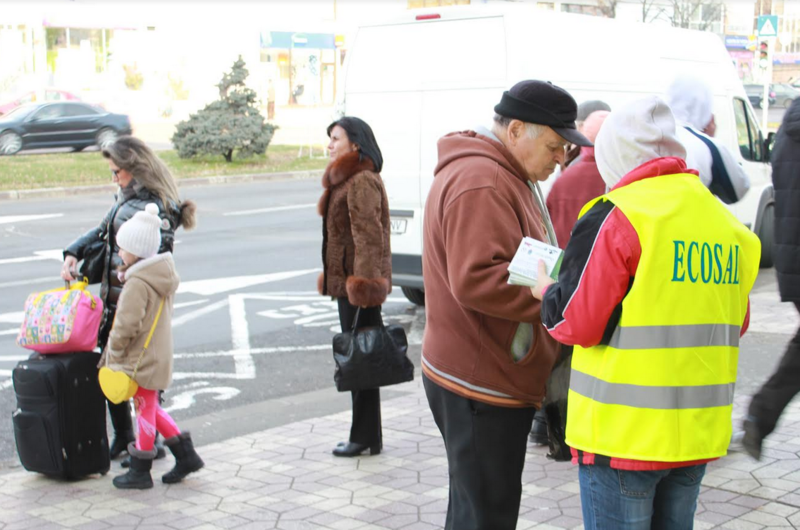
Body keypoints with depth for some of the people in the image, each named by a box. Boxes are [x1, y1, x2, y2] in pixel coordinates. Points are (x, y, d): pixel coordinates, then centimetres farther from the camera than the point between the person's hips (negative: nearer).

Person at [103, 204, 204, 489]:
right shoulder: (163, 275, 6)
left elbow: (126, 325, -25)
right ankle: (185, 454, 20)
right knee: (150, 407, 20)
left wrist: (114, 353, -11)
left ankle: (140, 471, 17)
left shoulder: (137, 283, -23)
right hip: (159, 355, 9)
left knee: (146, 408, 3)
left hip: (141, 360, -9)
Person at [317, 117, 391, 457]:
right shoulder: (346, 181, 17)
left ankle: (365, 438, 7)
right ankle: (366, 435, 23)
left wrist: (362, 285, -25)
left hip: (357, 284, -11)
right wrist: (332, 278, 22)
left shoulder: (362, 182, -16)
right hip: (347, 282, 11)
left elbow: (369, 237, -22)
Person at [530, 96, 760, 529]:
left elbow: (577, 324, -13)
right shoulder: (726, 222, 7)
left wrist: (546, 293, 7)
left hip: (624, 435, -6)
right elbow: (736, 325, 15)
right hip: (699, 432, 6)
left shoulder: (618, 217, -14)